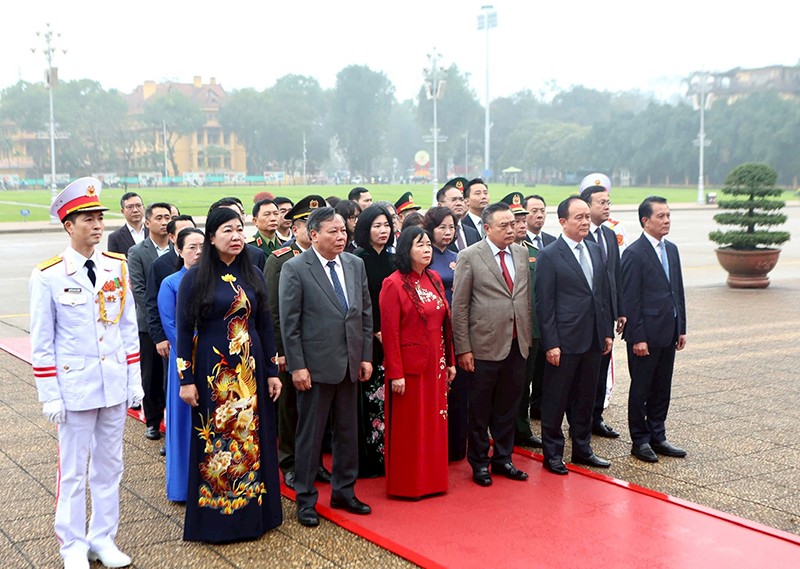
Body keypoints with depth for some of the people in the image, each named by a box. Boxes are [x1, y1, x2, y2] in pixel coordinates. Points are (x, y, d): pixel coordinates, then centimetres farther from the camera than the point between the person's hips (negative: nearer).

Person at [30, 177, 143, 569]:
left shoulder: (118, 267, 3)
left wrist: (135, 380, 6)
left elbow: (129, 328, 8)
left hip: (115, 385, 4)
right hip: (74, 387, -4)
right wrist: (49, 396, -7)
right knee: (73, 471, 8)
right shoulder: (48, 276, -8)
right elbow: (41, 342, -5)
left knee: (109, 466, 13)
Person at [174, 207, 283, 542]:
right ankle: (215, 517, 17)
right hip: (212, 371, -3)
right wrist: (186, 379, -9)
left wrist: (272, 372, 6)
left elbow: (264, 325, 9)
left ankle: (253, 511, 22)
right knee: (215, 442, 4)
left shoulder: (253, 275, 5)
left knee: (252, 438, 8)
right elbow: (184, 329, -6)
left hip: (250, 369, 4)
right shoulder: (195, 277, -6)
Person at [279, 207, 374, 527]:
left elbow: (366, 312, 10)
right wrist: (297, 366, -13)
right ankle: (305, 499, 18)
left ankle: (344, 492, 28)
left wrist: (366, 356, 5)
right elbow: (288, 322, -10)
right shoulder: (295, 268, -9)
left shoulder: (356, 264, 7)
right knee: (310, 434, 5)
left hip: (351, 364, 5)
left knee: (348, 431, 14)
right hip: (316, 365, -5)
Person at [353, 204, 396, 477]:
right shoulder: (358, 260, -5)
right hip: (369, 340, -5)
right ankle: (369, 458, 5)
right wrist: (376, 332, -13)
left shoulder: (392, 260, 13)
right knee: (370, 397, -3)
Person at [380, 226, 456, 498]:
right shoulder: (394, 284, -11)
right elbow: (390, 332, -14)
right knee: (409, 426, 5)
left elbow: (445, 323, 12)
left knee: (436, 423, 12)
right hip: (410, 364, -6)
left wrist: (450, 361, 10)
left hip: (436, 364, 6)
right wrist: (396, 373, -16)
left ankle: (433, 479, 26)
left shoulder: (434, 279, 8)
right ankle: (407, 483, 18)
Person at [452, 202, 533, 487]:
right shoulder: (469, 257, -7)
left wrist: (527, 336, 10)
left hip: (517, 345, 5)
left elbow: (527, 297, 14)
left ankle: (503, 458, 29)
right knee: (480, 409, 8)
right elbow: (459, 306, -8)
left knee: (508, 407, 14)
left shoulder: (521, 253, 8)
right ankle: (479, 463, 23)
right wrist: (463, 348, -10)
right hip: (485, 345, -5)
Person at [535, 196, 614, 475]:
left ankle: (582, 449, 28)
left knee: (585, 398, 16)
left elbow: (603, 293, 15)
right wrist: (551, 343, -14)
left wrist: (607, 331, 10)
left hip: (593, 340, 6)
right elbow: (544, 304, -11)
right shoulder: (549, 256, -9)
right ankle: (552, 453, 17)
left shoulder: (595, 250, 10)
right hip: (564, 341, -6)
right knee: (555, 400, 4)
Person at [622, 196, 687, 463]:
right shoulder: (634, 253, -12)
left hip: (668, 332, 7)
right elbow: (630, 299, -14)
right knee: (641, 389, 5)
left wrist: (681, 328, 12)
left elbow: (678, 291, 15)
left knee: (662, 389, 14)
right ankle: (640, 441, 16)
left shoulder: (671, 249, 11)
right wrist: (637, 337, -16)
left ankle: (657, 437, 25)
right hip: (646, 334, -7)